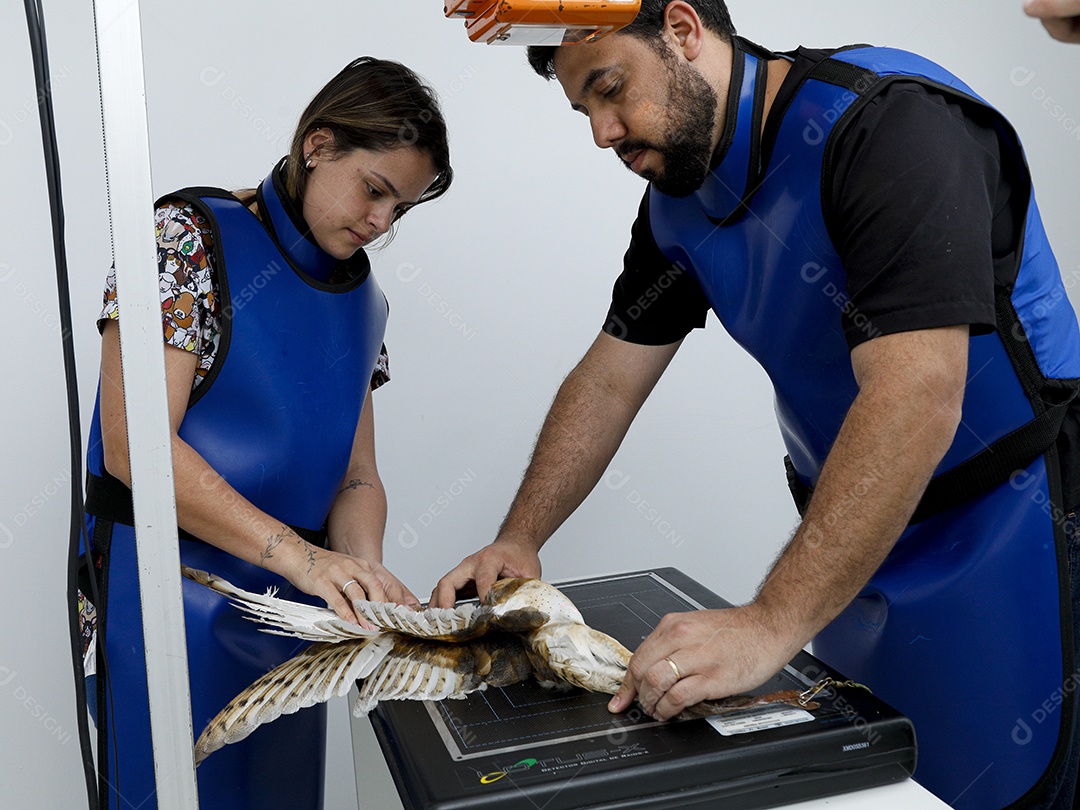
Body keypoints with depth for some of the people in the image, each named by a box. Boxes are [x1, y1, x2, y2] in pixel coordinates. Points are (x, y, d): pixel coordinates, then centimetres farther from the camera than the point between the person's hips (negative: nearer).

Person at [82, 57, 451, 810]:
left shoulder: (360, 296, 8)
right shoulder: (190, 237, -11)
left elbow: (356, 476, 6)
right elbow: (132, 445, -20)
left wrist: (362, 570, -15)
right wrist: (298, 553, -27)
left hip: (293, 605, 6)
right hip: (173, 590, -6)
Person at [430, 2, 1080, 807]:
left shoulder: (890, 122, -23)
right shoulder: (679, 204, 2)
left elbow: (915, 400, -32)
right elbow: (608, 381, 6)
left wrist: (771, 624, -35)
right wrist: (518, 542, -2)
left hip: (1008, 523, -6)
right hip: (856, 537, 7)